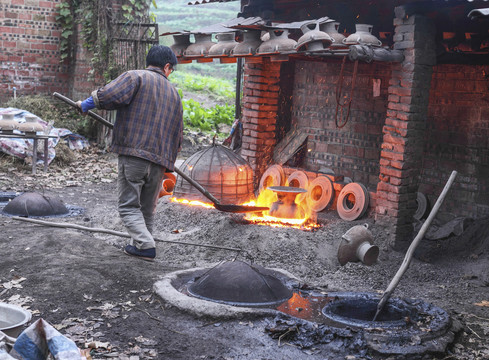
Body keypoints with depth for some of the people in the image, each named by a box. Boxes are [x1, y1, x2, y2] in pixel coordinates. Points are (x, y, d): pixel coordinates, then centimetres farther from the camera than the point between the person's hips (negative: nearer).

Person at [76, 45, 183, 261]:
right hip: (159, 161, 5)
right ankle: (141, 243, 22)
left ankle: (145, 245, -11)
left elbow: (110, 95, -17)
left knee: (129, 206, 2)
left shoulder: (135, 77, 1)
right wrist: (168, 162, 31)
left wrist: (87, 104, 1)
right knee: (148, 209, 17)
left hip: (133, 155, -5)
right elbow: (177, 134, 21)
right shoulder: (174, 94, 19)